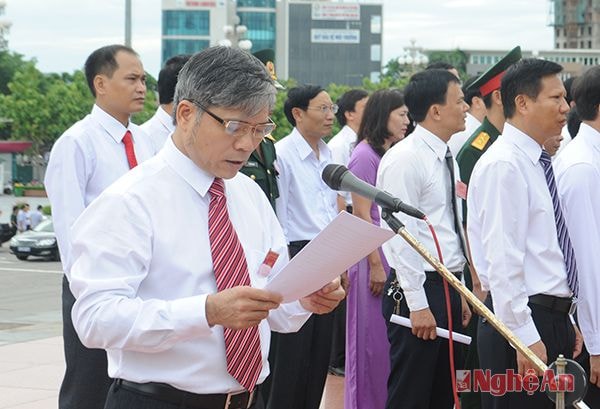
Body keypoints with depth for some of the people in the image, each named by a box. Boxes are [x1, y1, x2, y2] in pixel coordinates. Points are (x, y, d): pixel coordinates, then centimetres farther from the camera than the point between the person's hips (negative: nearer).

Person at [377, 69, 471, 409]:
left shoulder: (446, 158, 15)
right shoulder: (405, 159, -14)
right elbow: (401, 235, -18)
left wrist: (459, 294, 18)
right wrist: (417, 304, -20)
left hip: (449, 287, 9)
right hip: (420, 290, -9)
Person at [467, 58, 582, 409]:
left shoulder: (539, 164, 15)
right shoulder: (503, 166, -14)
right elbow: (502, 260, -20)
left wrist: (566, 323, 19)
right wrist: (525, 337, -22)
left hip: (554, 317, 9)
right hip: (524, 318, -9)